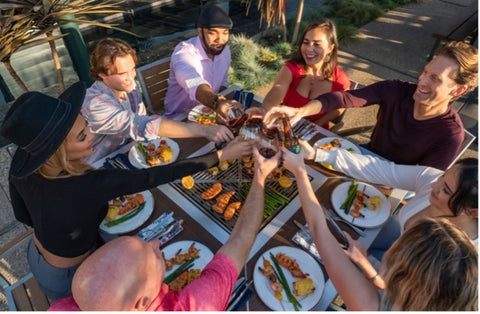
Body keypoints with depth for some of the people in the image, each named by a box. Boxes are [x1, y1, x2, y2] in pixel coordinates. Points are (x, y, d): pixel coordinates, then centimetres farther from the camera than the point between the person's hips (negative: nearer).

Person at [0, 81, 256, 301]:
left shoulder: (22, 163, -22)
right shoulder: (86, 187, -43)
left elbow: (22, 215, -5)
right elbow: (157, 176, -39)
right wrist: (223, 154, -33)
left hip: (37, 256, 6)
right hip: (68, 277, -6)